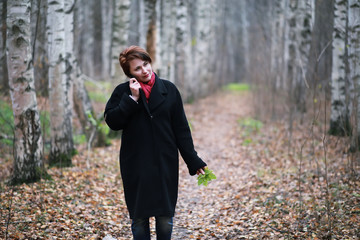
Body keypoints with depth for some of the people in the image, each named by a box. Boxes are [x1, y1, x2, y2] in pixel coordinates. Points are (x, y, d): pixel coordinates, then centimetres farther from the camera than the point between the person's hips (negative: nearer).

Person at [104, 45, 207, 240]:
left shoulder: (169, 90, 3)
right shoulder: (122, 92, 2)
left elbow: (181, 129, 4)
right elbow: (111, 121, -9)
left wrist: (193, 161, 2)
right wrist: (132, 98, -15)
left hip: (165, 164, 1)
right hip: (135, 165, 0)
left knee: (165, 217, 5)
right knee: (139, 218, 6)